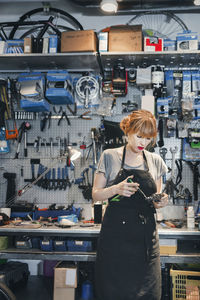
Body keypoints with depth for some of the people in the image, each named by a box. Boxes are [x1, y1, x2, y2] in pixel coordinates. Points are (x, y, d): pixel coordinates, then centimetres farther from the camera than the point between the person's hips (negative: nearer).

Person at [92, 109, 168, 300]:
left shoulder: (155, 161, 9)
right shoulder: (109, 156, 0)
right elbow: (96, 195, 1)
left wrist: (160, 202, -7)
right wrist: (116, 189, -17)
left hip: (146, 238, 3)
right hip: (115, 236, -2)